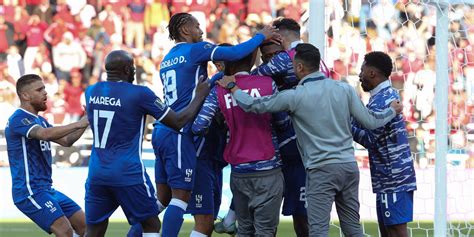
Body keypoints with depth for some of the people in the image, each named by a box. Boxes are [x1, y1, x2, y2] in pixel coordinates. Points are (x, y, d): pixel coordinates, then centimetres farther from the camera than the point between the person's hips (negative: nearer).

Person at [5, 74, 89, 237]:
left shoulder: (40, 120, 18)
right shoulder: (19, 119, -13)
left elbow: (65, 141, 14)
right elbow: (45, 134, -31)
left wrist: (85, 123, -1)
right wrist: (78, 124, -29)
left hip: (46, 189, 10)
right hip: (29, 191, -10)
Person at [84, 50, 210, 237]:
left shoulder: (91, 92, 7)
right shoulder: (139, 94, -8)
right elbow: (178, 122, -2)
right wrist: (200, 95, 13)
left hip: (96, 173, 5)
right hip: (128, 173, -5)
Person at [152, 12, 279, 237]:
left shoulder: (167, 59, 20)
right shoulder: (195, 50, -5)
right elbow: (235, 53, -14)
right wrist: (261, 36, 0)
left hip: (161, 131, 8)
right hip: (179, 134, -8)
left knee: (163, 198, 14)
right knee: (181, 195, -7)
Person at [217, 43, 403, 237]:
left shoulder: (295, 97, -8)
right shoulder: (345, 89, 4)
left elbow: (253, 105, -3)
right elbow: (370, 122, 8)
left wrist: (232, 88, 15)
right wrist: (392, 111, 27)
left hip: (321, 170, -5)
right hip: (349, 166, 5)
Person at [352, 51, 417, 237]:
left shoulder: (379, 102, -16)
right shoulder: (390, 94, 15)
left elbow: (369, 140, -13)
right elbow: (370, 125, 15)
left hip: (392, 179, -10)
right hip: (395, 177, 10)